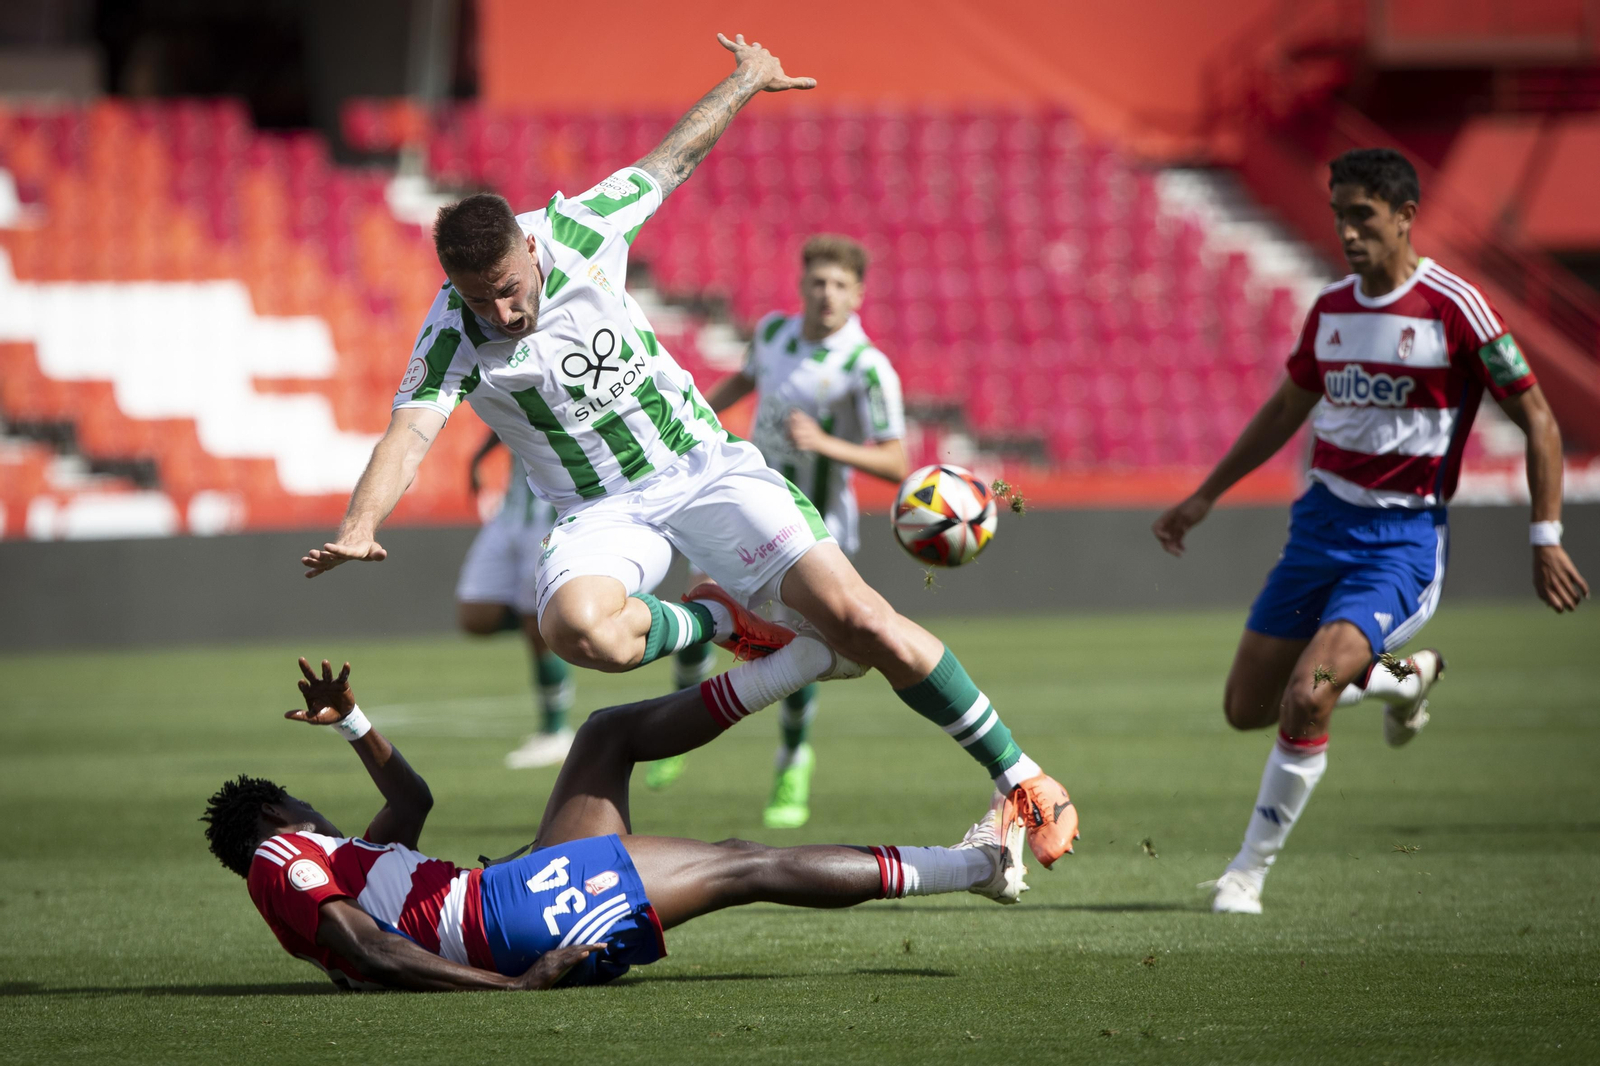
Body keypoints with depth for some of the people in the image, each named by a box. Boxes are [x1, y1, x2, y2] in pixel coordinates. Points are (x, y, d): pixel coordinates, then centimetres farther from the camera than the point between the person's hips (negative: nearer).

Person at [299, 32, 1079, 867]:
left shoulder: (576, 230, -11)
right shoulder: (451, 341, -17)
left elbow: (670, 161, 7)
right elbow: (408, 434, -30)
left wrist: (747, 80, 21)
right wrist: (358, 527, -50)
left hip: (703, 465, 1)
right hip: (601, 510, -1)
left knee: (858, 619, -13)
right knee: (574, 629, -36)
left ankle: (1020, 779, 0)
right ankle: (722, 621, -6)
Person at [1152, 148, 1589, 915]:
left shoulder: (1454, 308, -12)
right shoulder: (1331, 309, 6)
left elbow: (1538, 421, -6)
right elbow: (1287, 408, 22)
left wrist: (1546, 540, -9)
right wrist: (1206, 497, 22)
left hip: (1401, 537, -7)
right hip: (1322, 519, 7)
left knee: (1306, 698, -23)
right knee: (1246, 709, 7)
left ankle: (1251, 870, -7)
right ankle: (1399, 677, 31)